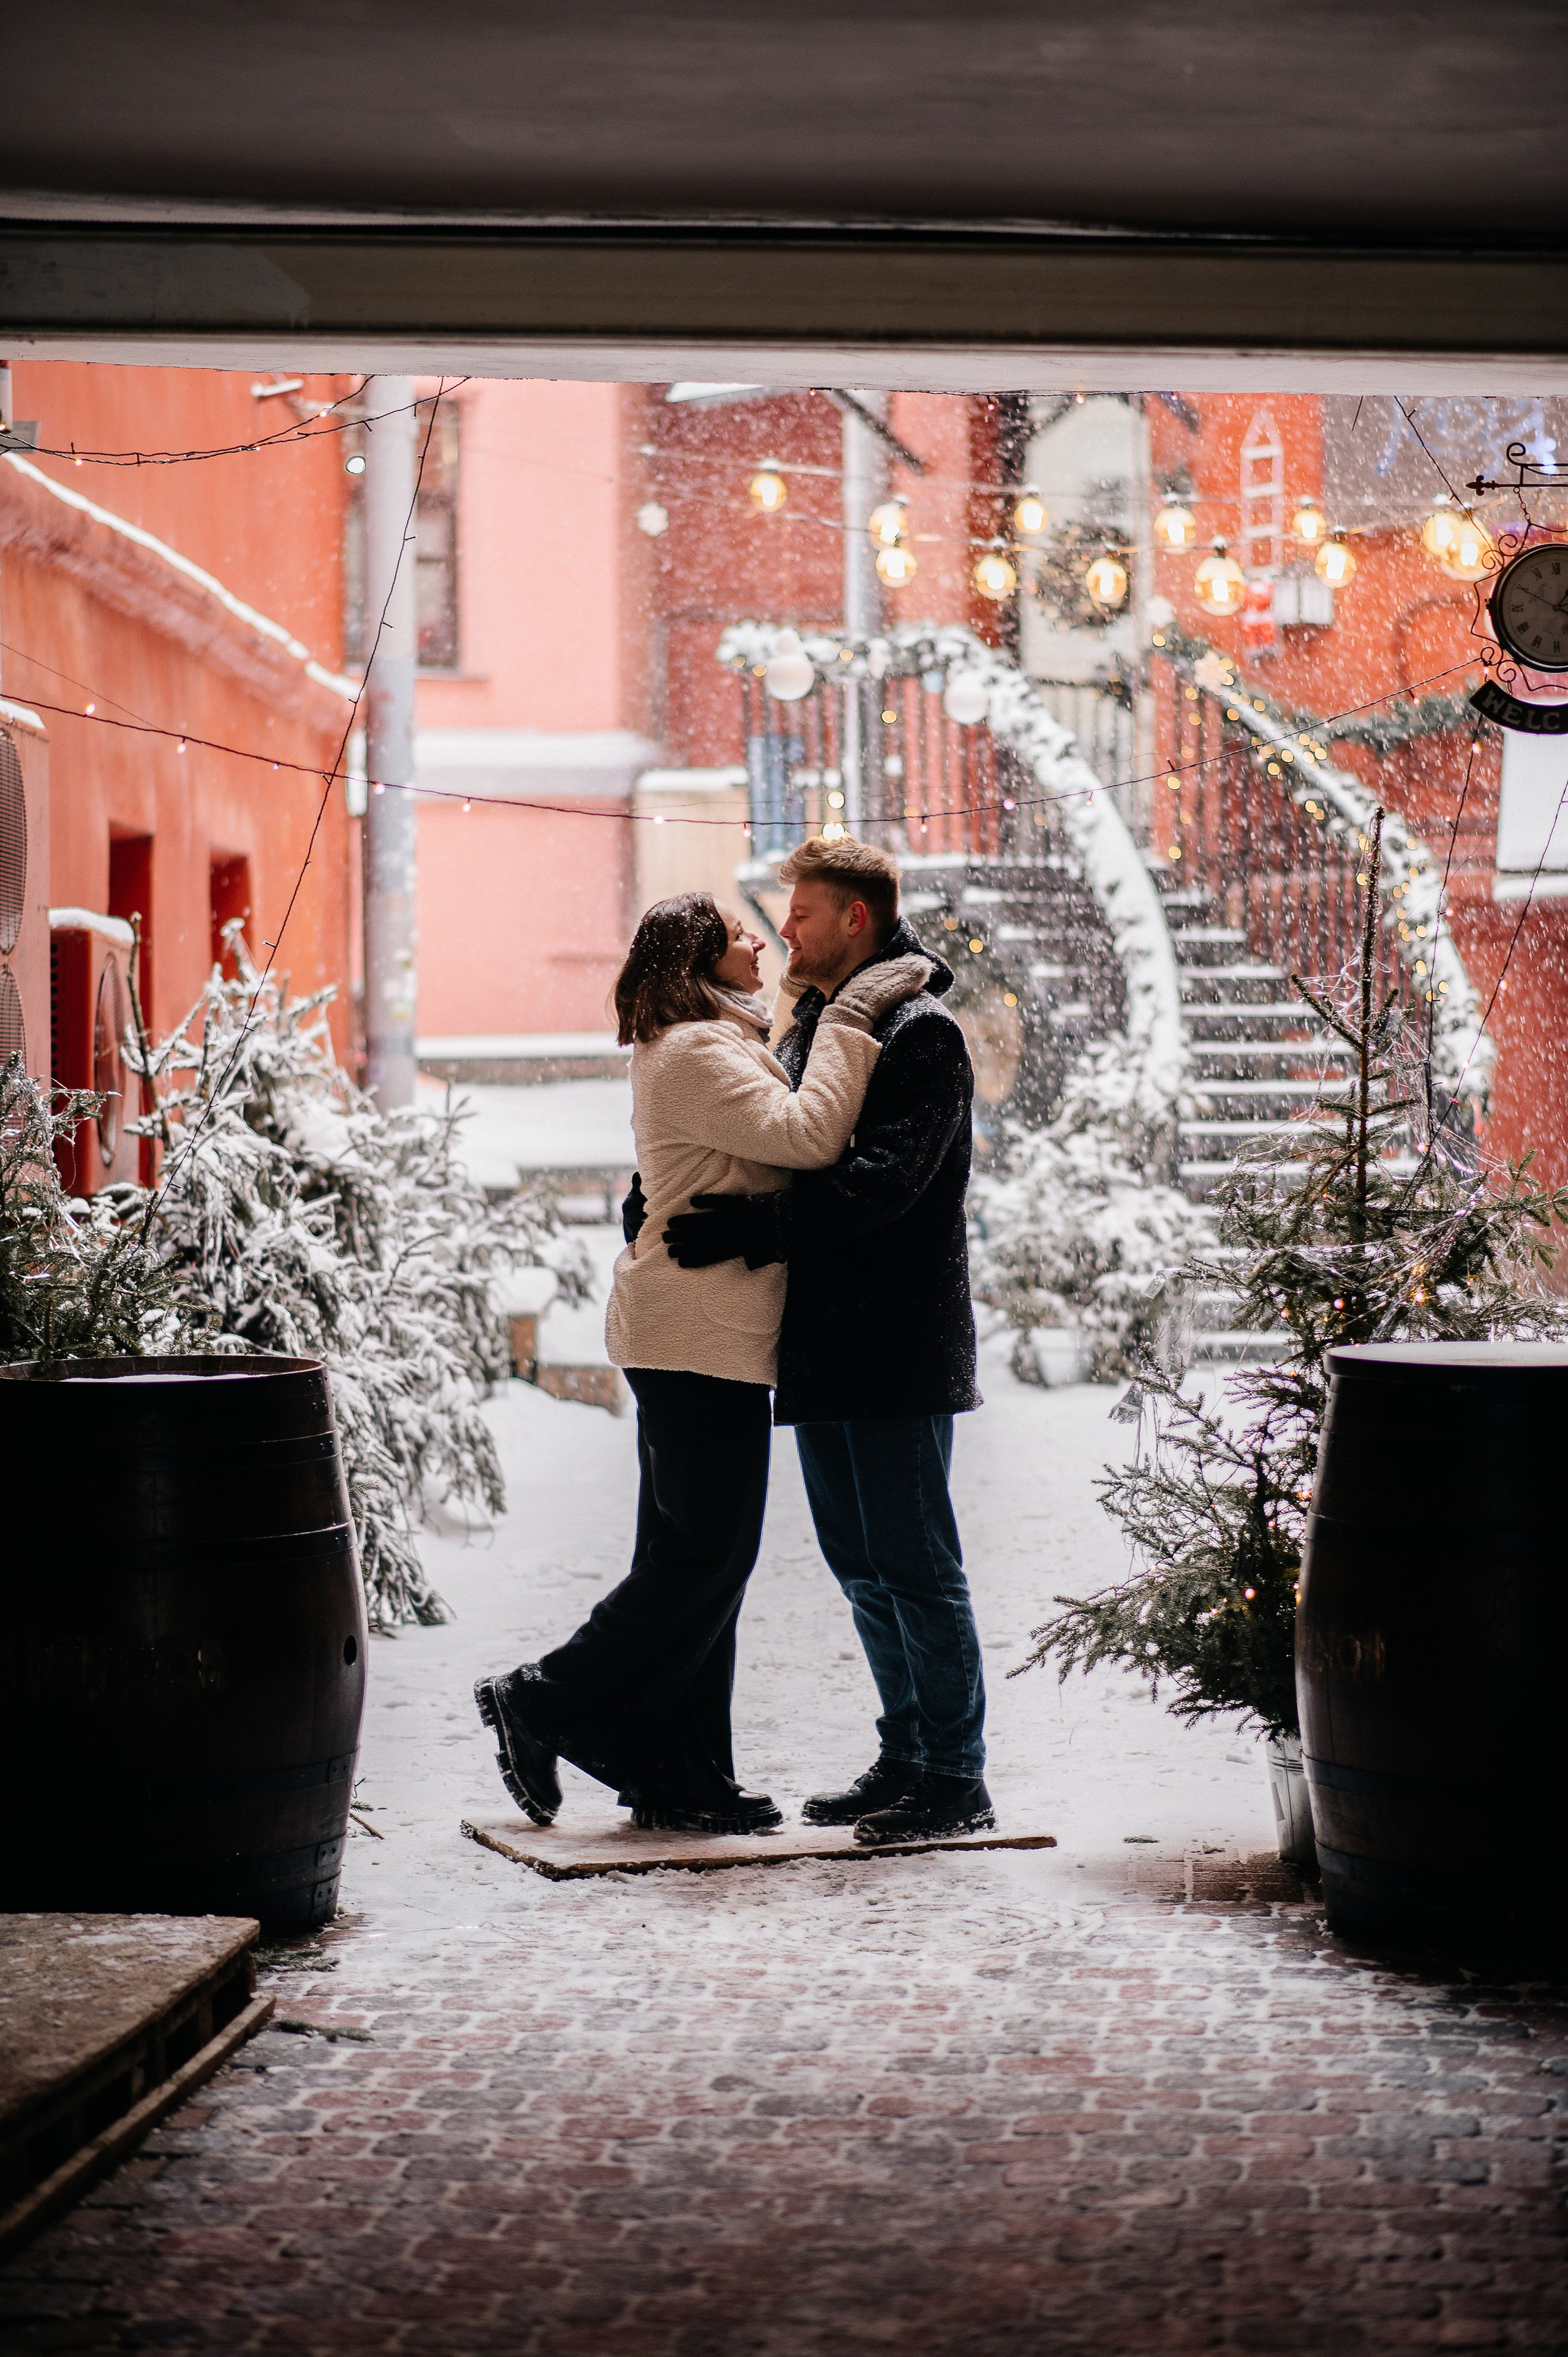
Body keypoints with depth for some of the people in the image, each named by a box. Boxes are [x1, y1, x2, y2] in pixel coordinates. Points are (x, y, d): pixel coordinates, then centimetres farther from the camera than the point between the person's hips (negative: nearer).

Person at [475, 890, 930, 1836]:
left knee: (700, 1558, 10)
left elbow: (790, 1134, 27)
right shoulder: (695, 1054, -14)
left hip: (697, 1338, 11)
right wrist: (852, 1020, -17)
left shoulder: (717, 1047, 20)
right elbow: (805, 1135, -24)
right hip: (702, 1334, -11)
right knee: (704, 1557, -7)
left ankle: (682, 1781, 13)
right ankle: (541, 1705, 1)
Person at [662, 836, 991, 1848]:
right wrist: (680, 1201, 4)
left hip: (898, 1345, -9)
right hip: (825, 1343, 9)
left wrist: (748, 1226, -25)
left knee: (916, 1564, -6)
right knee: (861, 1565, 13)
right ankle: (909, 1758, 22)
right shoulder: (812, 1030, 18)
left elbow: (883, 1184, -23)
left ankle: (957, 1779, 0)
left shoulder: (921, 1034, -12)